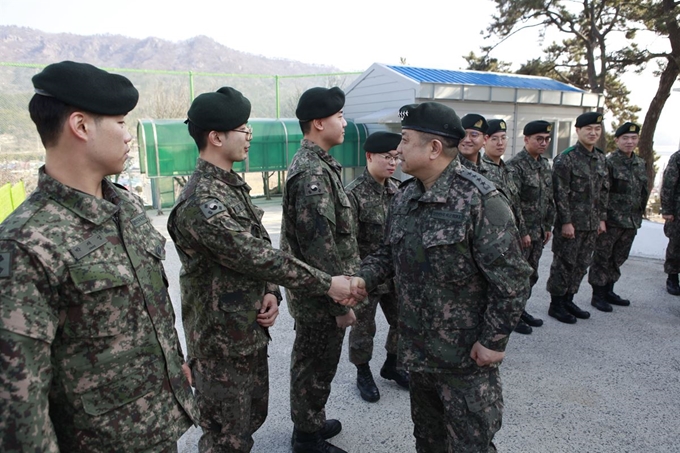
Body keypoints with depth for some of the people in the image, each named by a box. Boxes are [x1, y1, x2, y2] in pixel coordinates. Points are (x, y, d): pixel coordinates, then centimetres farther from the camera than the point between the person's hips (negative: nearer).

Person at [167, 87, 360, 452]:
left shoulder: (233, 185, 8)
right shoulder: (201, 201, -24)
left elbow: (260, 248, 10)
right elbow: (253, 256, -27)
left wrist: (271, 292, -7)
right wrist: (325, 284, -21)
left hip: (251, 331, 9)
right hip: (221, 342, -9)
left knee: (253, 416, 24)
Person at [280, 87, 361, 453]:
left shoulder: (315, 164, 10)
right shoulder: (313, 172, -22)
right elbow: (321, 247, -26)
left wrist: (339, 292, 20)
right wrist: (340, 303, -20)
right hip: (319, 295, -10)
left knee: (311, 363, 23)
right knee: (316, 367, 8)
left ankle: (309, 423, 42)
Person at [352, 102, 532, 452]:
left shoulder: (479, 200, -21)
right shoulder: (404, 197, 3)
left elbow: (511, 278, -19)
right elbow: (389, 252, 12)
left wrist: (494, 340, -16)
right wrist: (364, 278, -6)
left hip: (467, 357, -6)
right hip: (417, 350, 7)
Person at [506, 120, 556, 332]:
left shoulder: (545, 164, 11)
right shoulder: (515, 166, -16)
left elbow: (549, 198, 16)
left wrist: (548, 226, 13)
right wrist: (522, 232, -17)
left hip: (538, 231, 8)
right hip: (520, 232, -8)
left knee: (531, 274, 16)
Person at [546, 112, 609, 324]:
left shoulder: (601, 158, 11)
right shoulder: (566, 159, -11)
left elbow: (603, 191, 16)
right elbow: (560, 193, -15)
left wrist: (602, 218, 12)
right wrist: (566, 222, -17)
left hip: (591, 224, 7)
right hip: (570, 222, -7)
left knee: (582, 264, 13)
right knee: (564, 264, 1)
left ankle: (568, 300, 27)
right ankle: (556, 304, 14)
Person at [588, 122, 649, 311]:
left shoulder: (640, 164, 11)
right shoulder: (609, 163, -10)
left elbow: (644, 192, 18)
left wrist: (638, 216, 15)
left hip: (631, 222, 7)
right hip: (611, 221, -7)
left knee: (618, 259, 16)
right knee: (602, 258, 2)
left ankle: (608, 291, 29)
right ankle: (598, 295, 12)